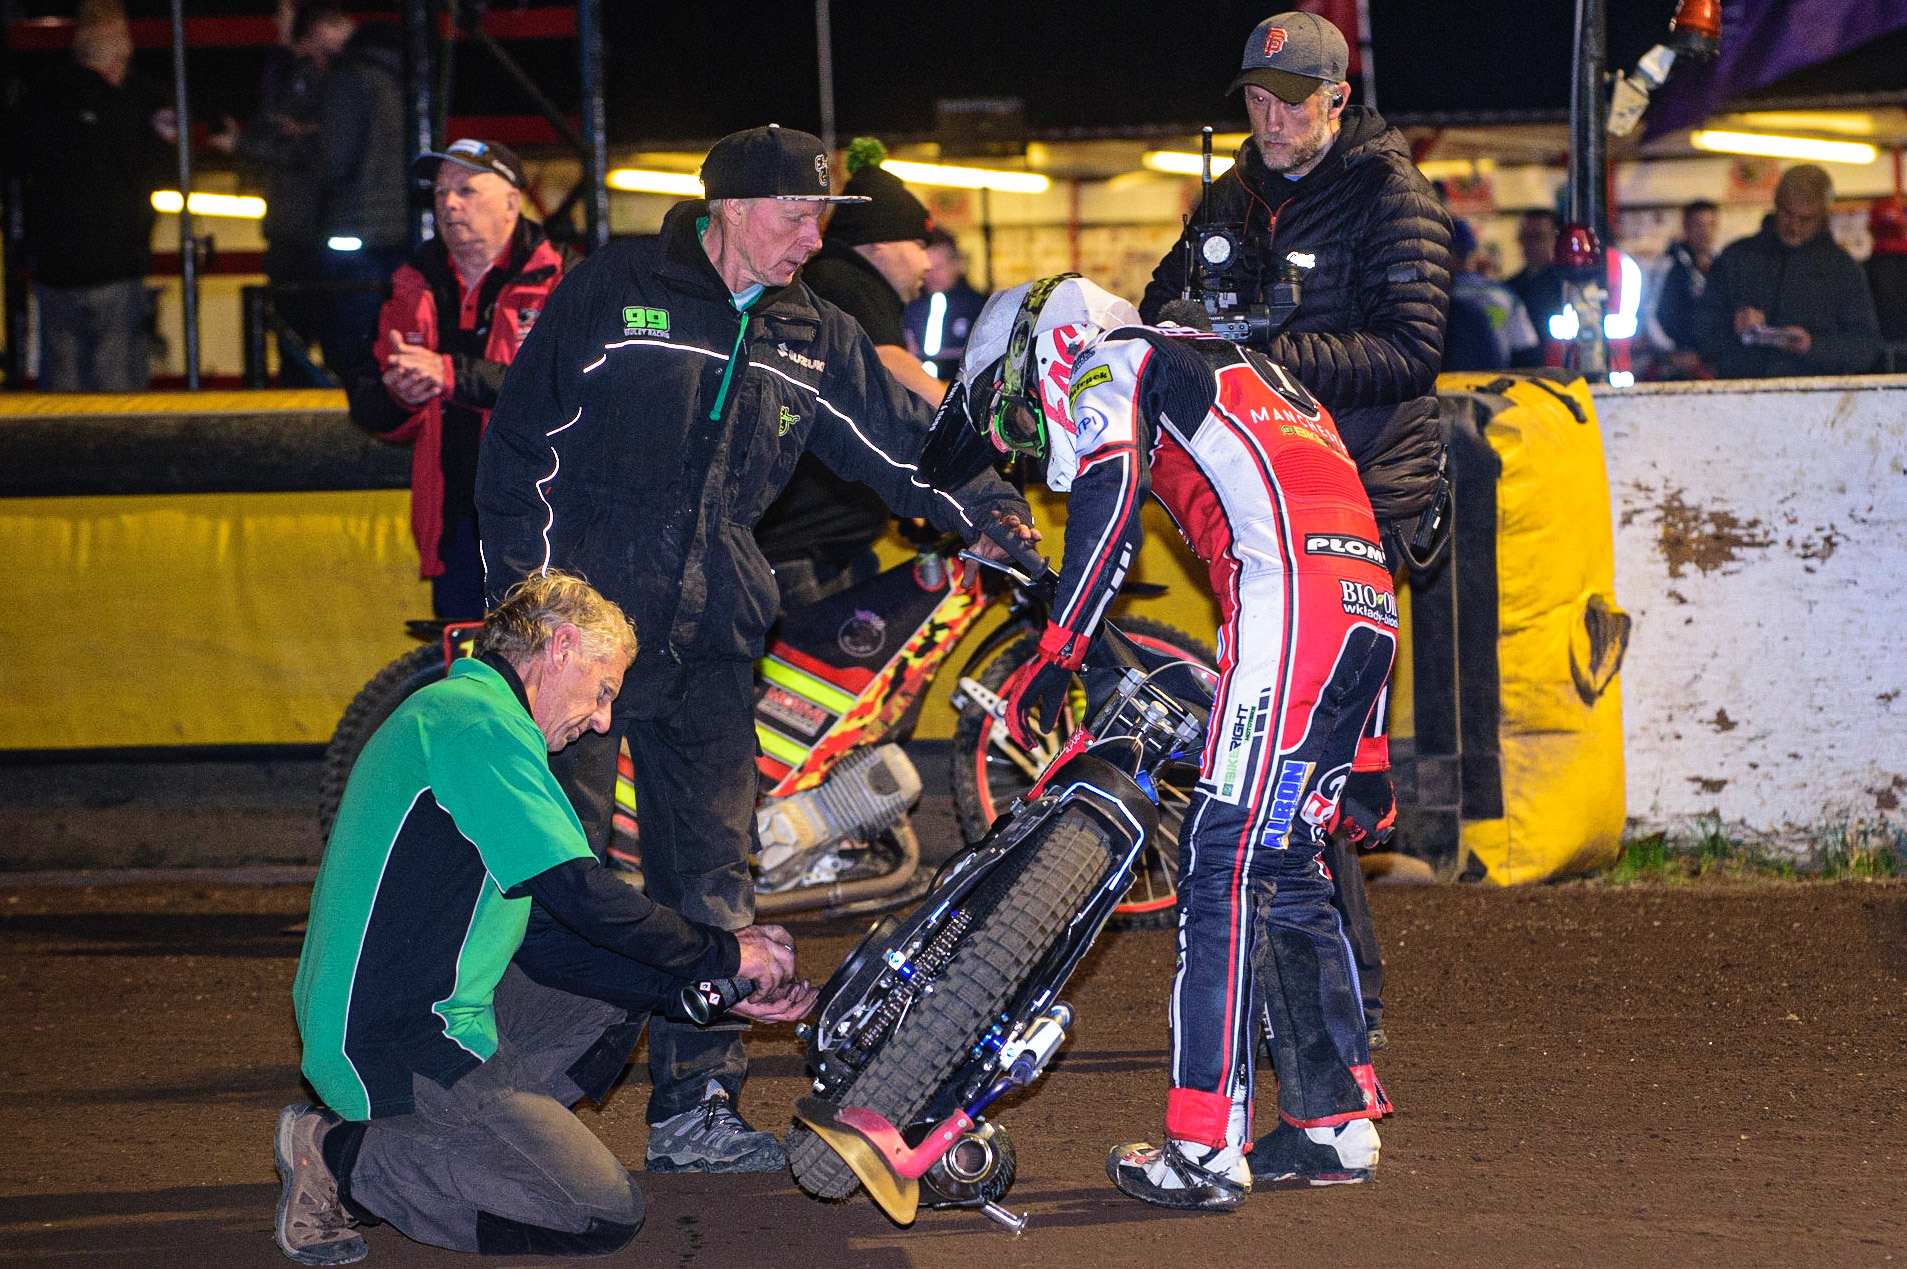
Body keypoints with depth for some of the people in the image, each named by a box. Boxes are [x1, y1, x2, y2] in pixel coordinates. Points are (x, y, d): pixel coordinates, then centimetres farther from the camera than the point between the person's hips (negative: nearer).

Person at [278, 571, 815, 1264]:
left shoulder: (444, 714, 20)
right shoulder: (477, 721, -14)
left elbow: (551, 942, 18)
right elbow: (583, 896, -21)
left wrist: (713, 988, 10)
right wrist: (725, 954, -7)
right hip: (403, 1048, -11)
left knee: (618, 996, 25)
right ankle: (343, 1161, -6)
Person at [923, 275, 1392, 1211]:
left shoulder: (1105, 365, 12)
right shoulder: (1222, 373, 37)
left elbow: (1109, 503, -10)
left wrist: (1055, 650, -12)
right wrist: (1365, 754, 32)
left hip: (1292, 589, -9)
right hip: (1367, 603, 9)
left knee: (1223, 863, -9)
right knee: (1283, 868, 16)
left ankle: (1205, 1149, -13)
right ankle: (1337, 1124, 19)